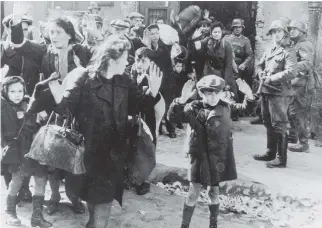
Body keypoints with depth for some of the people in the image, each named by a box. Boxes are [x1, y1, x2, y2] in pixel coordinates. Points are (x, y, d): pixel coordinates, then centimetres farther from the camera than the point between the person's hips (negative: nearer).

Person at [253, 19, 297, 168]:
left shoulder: (288, 53, -8)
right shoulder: (268, 51, 14)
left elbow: (290, 73, -20)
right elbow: (260, 65, 22)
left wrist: (270, 78, -18)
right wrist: (262, 75, 2)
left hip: (279, 93, -8)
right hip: (265, 91, 8)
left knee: (279, 126, -5)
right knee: (268, 124, 16)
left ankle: (281, 159, 2)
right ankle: (270, 153, 29)